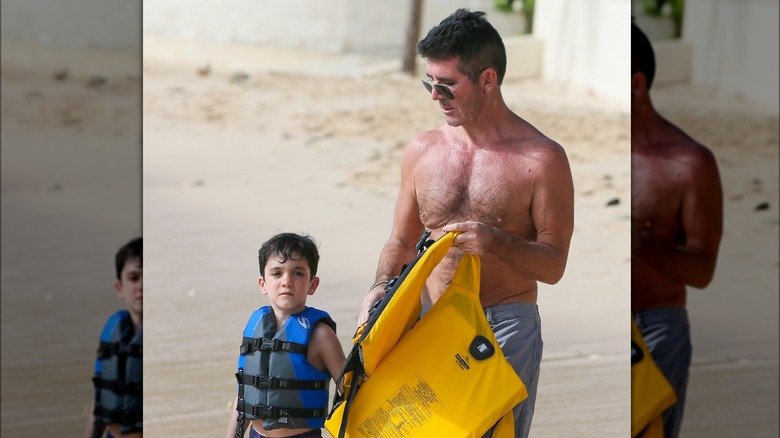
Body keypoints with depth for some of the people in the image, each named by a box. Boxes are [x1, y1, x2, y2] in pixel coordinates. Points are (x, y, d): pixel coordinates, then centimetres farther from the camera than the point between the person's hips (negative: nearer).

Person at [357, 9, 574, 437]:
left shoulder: (541, 158, -5)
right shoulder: (422, 150, 8)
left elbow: (553, 265, -5)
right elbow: (402, 240, 18)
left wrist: (495, 242, -23)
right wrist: (382, 287, -2)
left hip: (507, 327, -4)